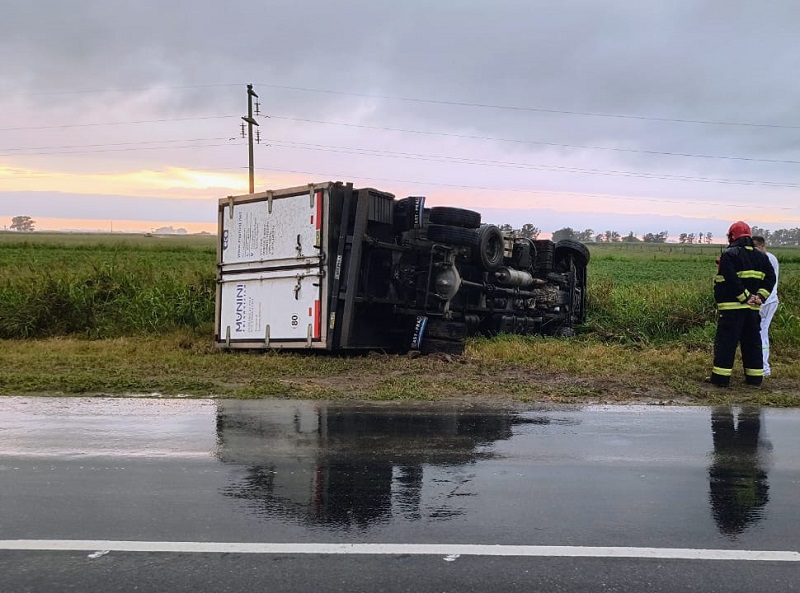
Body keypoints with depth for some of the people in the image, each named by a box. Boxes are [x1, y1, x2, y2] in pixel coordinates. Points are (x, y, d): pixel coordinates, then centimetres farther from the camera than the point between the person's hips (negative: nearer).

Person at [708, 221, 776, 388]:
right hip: (753, 309, 6)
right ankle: (755, 377, 17)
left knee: (726, 342, -2)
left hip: (732, 307, -6)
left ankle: (721, 377, -2)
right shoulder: (760, 256, 13)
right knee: (752, 342, 13)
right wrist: (760, 296, -2)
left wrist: (745, 297, -14)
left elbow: (731, 279, -19)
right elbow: (770, 277, 7)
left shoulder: (729, 255, -8)